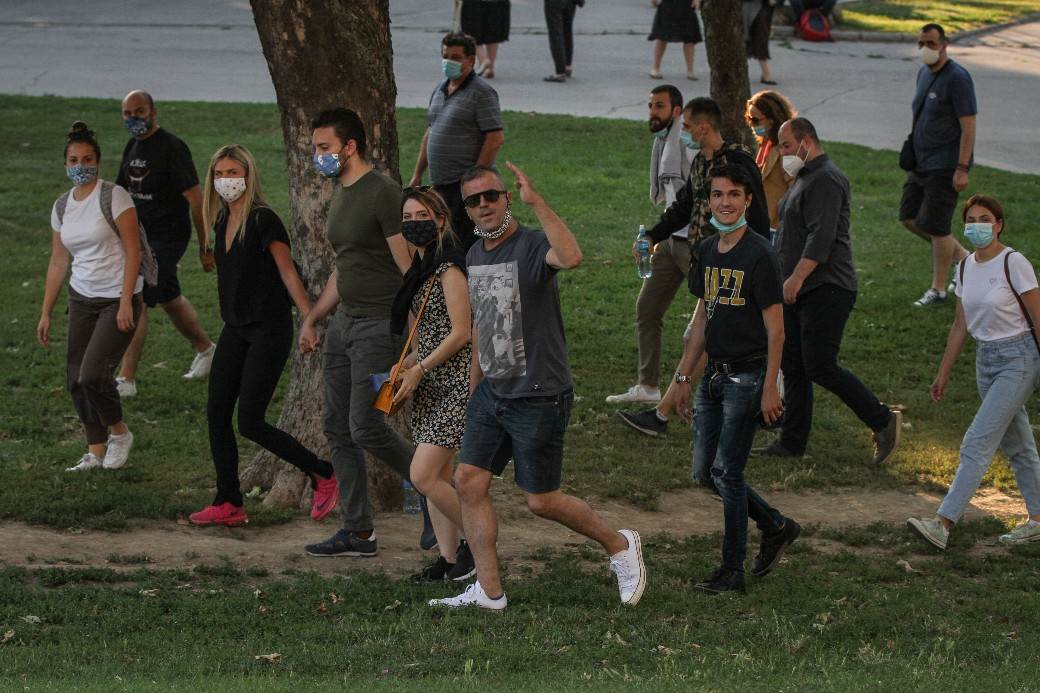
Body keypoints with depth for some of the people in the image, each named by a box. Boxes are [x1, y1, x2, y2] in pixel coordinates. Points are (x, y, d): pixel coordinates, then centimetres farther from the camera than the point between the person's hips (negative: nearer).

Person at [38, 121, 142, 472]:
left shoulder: (113, 197, -11)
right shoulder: (62, 207, 7)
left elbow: (133, 251, -13)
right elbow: (58, 263, 13)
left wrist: (126, 302, -19)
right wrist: (46, 313, 11)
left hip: (118, 300, -6)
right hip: (82, 298, 6)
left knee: (92, 374, -16)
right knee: (75, 379, 2)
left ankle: (119, 432, 9)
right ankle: (96, 453, 14)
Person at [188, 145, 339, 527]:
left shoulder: (264, 220, -13)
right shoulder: (221, 223, 10)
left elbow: (288, 273, -14)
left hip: (269, 330, -8)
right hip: (236, 330, 8)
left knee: (250, 422, -9)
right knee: (217, 413, 2)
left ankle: (323, 475, 6)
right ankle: (229, 505, 8)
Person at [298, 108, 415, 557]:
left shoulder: (383, 194, -14)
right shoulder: (339, 194, 15)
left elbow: (410, 269, -17)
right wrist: (311, 319, 19)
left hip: (380, 324, -9)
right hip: (344, 322, 9)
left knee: (366, 428, -12)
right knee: (338, 430, 7)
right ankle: (358, 533, 12)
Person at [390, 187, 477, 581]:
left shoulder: (449, 269, -14)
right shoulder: (420, 269, 14)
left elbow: (460, 332, -17)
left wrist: (419, 368, -13)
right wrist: (407, 367, 7)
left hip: (455, 383, -9)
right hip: (430, 384, 9)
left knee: (423, 476, -13)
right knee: (437, 477, 8)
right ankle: (449, 558, 13)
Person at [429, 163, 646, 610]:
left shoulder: (532, 246, -15)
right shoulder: (474, 256, 10)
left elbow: (571, 257, -40)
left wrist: (535, 201, -38)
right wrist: (474, 385, 25)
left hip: (539, 397, -7)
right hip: (492, 391, 8)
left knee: (541, 501, 1)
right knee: (469, 482, -1)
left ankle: (619, 546, 24)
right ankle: (488, 591, 6)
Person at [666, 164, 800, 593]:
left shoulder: (759, 255, -13)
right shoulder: (708, 251, 9)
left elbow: (775, 329, -13)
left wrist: (770, 388, -16)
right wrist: (684, 376, 17)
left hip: (747, 377, -8)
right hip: (715, 376, 8)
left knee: (727, 472, -5)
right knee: (704, 473, 10)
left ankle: (732, 571, 5)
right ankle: (776, 527, 27)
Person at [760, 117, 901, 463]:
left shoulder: (826, 180, -15)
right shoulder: (804, 178, 19)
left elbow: (821, 237, -25)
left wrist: (796, 279, -28)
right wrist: (788, 282, 22)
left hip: (825, 290, -11)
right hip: (800, 291, 11)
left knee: (820, 367, -11)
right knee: (793, 366, 10)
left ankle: (884, 422, -1)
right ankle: (792, 442, 15)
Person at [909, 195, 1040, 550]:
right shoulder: (966, 267, 6)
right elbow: (961, 326, 15)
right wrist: (943, 373, 16)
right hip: (986, 360, 7)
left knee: (977, 443, -13)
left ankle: (943, 523, -18)